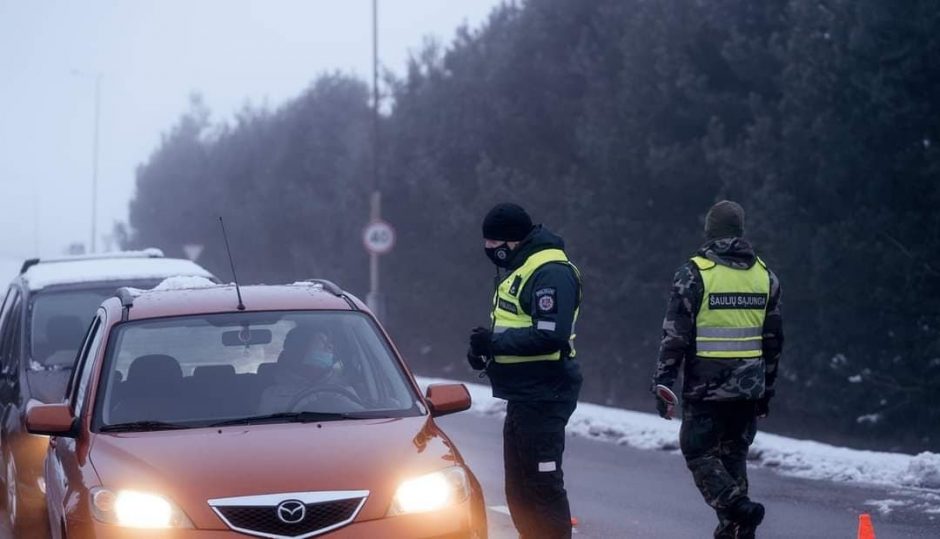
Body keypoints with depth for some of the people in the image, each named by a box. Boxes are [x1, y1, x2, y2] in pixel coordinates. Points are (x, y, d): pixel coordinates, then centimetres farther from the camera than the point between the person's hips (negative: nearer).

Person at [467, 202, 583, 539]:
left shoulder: (551, 272, -17)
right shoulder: (519, 269, 17)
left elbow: (551, 335, -27)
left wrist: (496, 340, -21)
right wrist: (486, 348, 7)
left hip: (543, 396, -11)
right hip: (523, 395, 11)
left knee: (543, 485, -9)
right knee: (518, 488, 16)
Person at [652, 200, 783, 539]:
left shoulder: (695, 273, -8)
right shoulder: (764, 275, 8)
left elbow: (675, 336, -11)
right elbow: (773, 340, 13)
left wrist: (663, 384, -6)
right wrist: (767, 390, 21)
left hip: (706, 386, -5)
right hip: (748, 388, 5)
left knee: (699, 452, 3)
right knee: (734, 455, 14)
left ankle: (738, 507, -17)